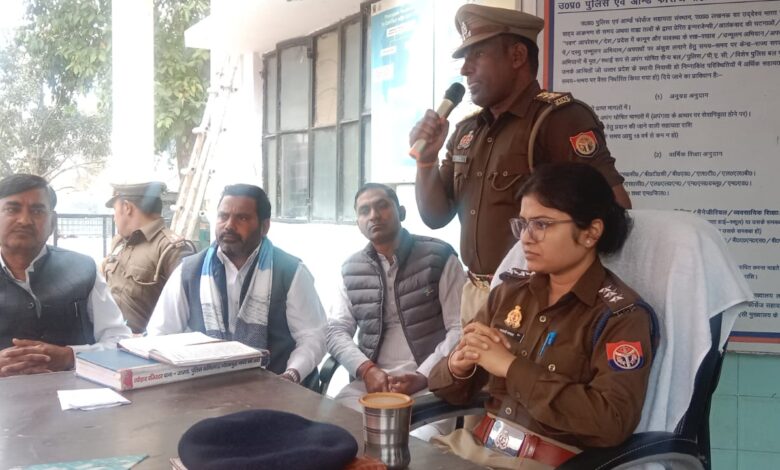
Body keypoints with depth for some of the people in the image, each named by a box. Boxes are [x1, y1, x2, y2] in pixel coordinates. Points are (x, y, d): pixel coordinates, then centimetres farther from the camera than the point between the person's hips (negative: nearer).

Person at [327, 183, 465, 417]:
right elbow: (336, 331, 7)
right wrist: (367, 370, -11)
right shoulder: (351, 269, 10)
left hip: (431, 383, -3)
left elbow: (461, 329, -5)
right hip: (370, 381, 4)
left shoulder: (439, 257, -2)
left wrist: (424, 376, -16)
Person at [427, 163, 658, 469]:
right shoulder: (510, 291, 6)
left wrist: (511, 366, -18)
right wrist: (458, 366, -11)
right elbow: (450, 390, 11)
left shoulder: (621, 316, -8)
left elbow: (613, 422, -21)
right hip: (478, 444, 5)